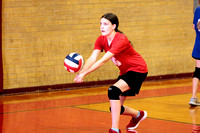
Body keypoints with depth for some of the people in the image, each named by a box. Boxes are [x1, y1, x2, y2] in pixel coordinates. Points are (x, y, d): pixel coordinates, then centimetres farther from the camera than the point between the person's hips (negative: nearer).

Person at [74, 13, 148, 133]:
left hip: (137, 70, -8)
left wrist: (84, 74, -43)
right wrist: (81, 72, -37)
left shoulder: (121, 40, -30)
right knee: (116, 109, 7)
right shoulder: (101, 40, -6)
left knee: (113, 91, -31)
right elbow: (92, 58, -19)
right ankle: (139, 115, 39)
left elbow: (103, 61, -37)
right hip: (125, 72, 8)